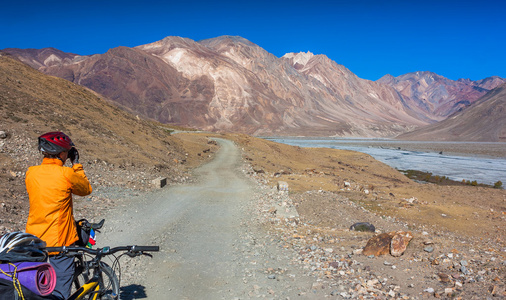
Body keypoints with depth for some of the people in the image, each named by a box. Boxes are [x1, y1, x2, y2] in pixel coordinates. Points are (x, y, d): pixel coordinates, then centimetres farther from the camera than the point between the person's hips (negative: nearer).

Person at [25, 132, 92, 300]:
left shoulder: (31, 173, -2)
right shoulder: (66, 174, -18)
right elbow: (86, 189, 0)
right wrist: (76, 164, 4)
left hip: (33, 240, 6)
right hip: (59, 241, -5)